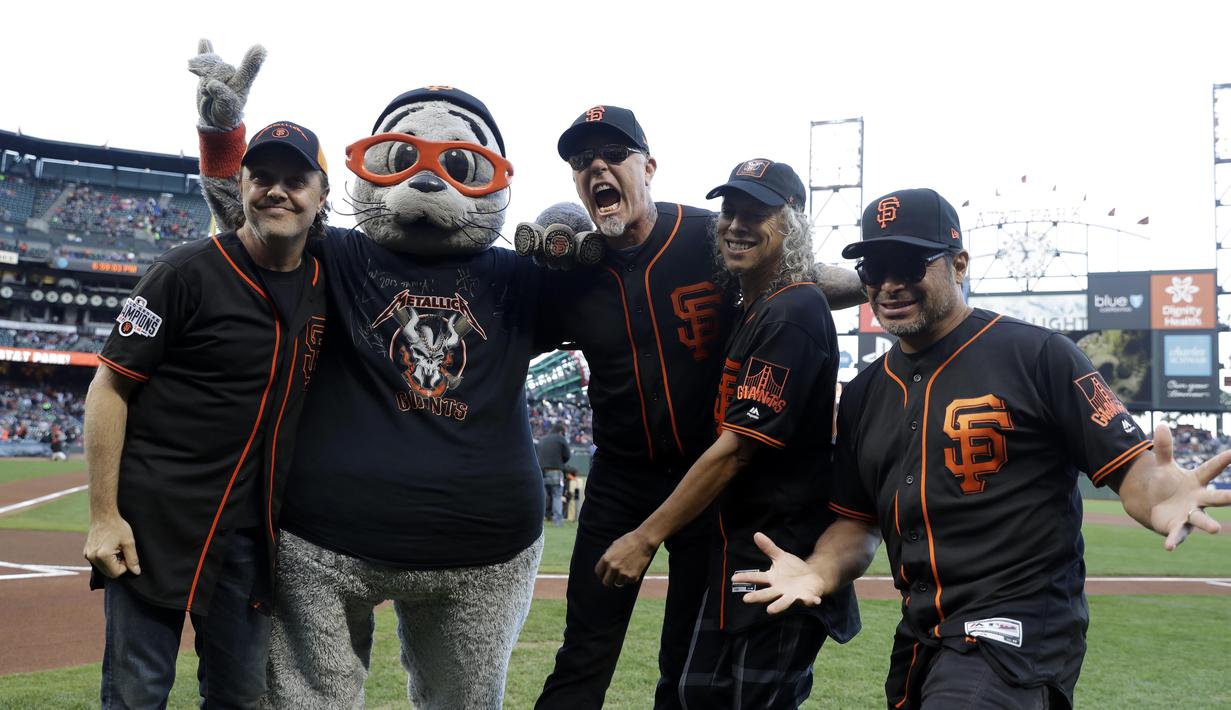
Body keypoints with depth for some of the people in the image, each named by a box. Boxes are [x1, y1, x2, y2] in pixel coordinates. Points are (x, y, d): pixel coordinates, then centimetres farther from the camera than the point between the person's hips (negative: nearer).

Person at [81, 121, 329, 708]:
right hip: (155, 523, -5)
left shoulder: (325, 286, 7)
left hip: (254, 533, 5)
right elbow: (109, 388, -7)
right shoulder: (188, 273, -9)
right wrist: (103, 516, -13)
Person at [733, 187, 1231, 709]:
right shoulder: (863, 394, 13)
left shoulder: (1037, 355, -6)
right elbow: (859, 521, 18)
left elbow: (1131, 466, -10)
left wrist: (1159, 499, -33)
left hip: (1018, 630, -7)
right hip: (918, 640, 7)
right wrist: (819, 573, -3)